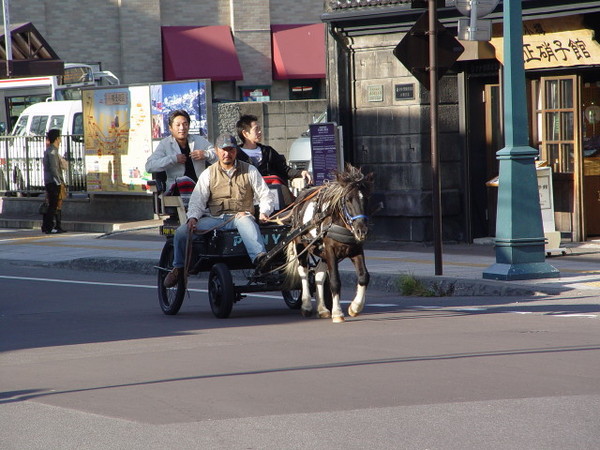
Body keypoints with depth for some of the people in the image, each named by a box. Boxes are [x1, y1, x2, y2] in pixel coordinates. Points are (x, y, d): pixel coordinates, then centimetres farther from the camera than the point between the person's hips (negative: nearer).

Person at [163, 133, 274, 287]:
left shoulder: (250, 171, 13)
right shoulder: (208, 174, 14)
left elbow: (264, 196, 12)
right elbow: (197, 200, 7)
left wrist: (263, 213, -9)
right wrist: (193, 217, -13)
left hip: (241, 216, -2)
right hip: (214, 218, 2)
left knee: (245, 221, -41)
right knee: (181, 232, -20)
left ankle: (259, 257, -65)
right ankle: (178, 268, 5)